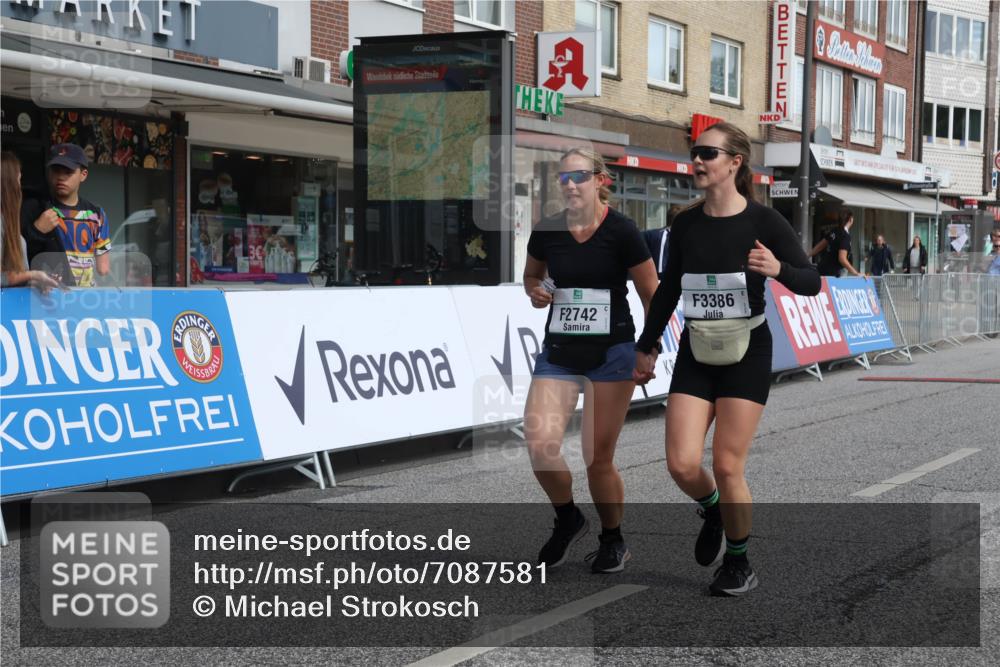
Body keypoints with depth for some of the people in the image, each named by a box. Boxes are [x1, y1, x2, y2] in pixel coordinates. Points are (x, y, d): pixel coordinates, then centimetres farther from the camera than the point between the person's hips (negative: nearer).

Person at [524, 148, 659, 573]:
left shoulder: (621, 231, -11)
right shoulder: (546, 231, -1)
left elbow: (651, 293, -3)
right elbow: (532, 274, 18)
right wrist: (536, 293, -4)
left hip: (611, 353, -3)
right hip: (558, 351, 3)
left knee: (598, 458, 2)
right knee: (540, 445, -14)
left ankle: (613, 540, 28)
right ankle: (568, 519, 15)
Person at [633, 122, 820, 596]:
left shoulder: (763, 221, -10)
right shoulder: (685, 224, 1)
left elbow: (812, 282, -9)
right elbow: (668, 289, 13)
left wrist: (778, 268, -30)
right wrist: (646, 347, 17)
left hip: (746, 353, -3)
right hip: (695, 353, 4)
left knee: (727, 467, -4)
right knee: (681, 465, -6)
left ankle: (739, 564, 18)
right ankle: (713, 511, 29)